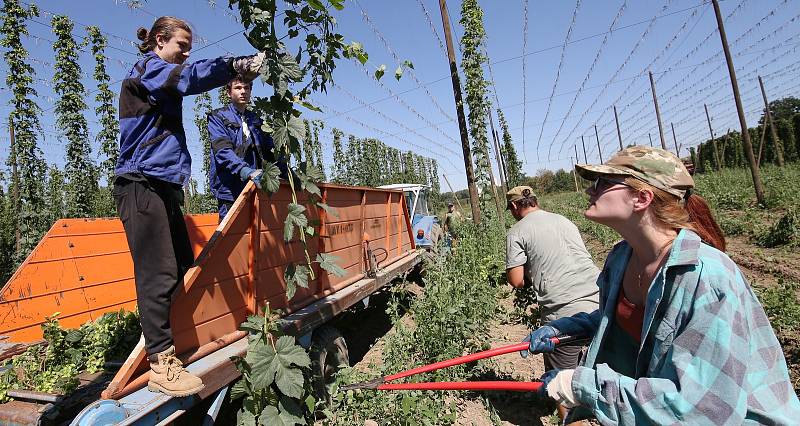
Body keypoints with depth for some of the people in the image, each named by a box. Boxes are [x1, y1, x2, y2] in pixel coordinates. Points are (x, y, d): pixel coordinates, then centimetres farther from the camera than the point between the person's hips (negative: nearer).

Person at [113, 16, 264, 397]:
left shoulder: (162, 81, 28)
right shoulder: (145, 70, -2)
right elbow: (190, 77, -22)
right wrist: (237, 64, -28)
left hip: (164, 186, 9)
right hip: (142, 185, -9)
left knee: (184, 270, 5)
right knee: (158, 274, -12)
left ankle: (177, 346, 13)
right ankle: (161, 364, -7)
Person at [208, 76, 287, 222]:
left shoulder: (256, 120, 19)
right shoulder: (218, 117, 3)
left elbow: (267, 151, 12)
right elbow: (223, 151, -13)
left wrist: (284, 170, -6)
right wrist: (247, 171, -30)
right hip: (230, 190, -4)